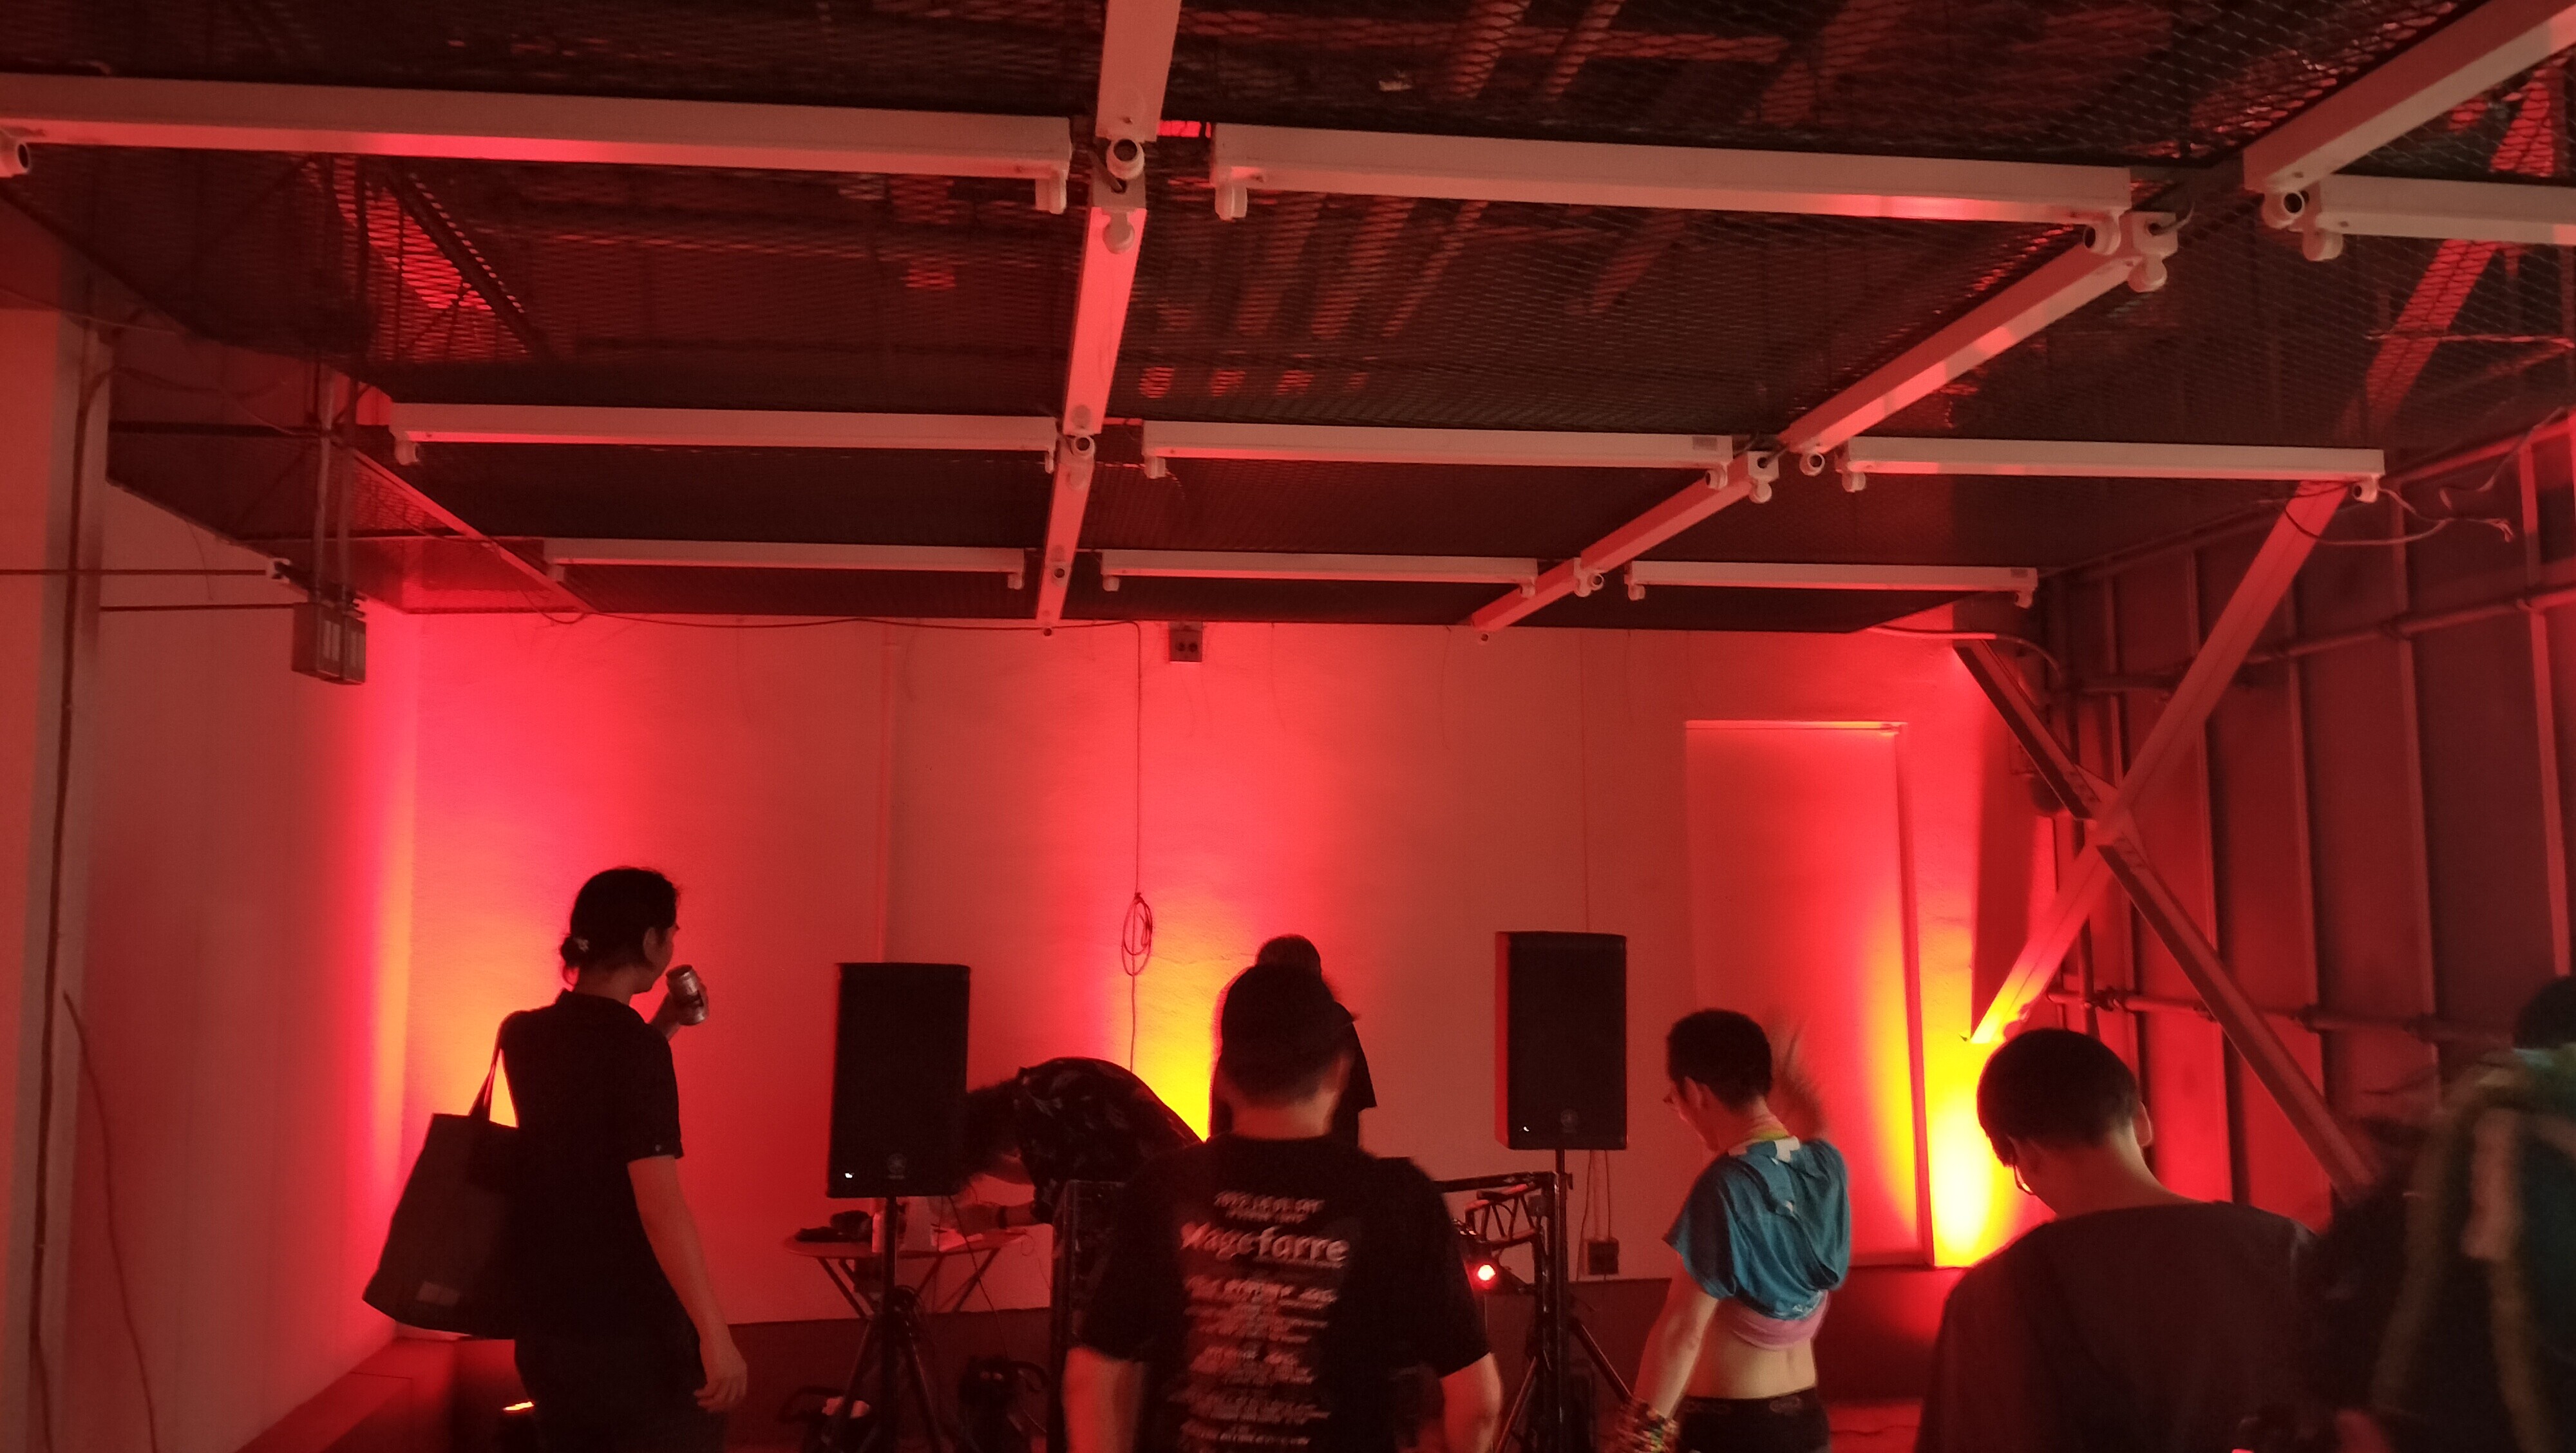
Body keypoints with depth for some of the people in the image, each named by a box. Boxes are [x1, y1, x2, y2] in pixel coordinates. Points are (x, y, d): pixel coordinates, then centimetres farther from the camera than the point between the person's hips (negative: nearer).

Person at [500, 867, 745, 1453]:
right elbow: (660, 1204, -24)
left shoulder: (524, 1035, 4)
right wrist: (714, 1333, -24)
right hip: (634, 1329, -7)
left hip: (547, 1324, 7)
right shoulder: (635, 1046, -18)